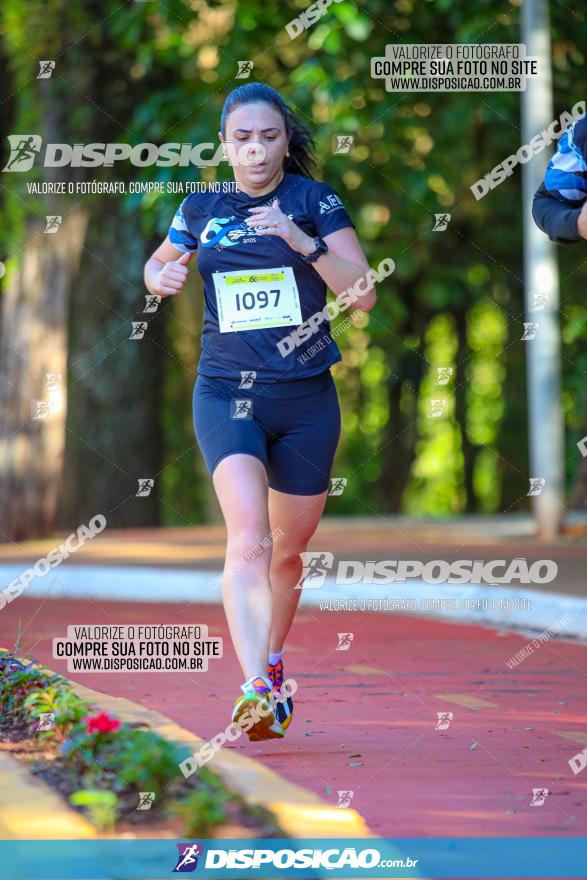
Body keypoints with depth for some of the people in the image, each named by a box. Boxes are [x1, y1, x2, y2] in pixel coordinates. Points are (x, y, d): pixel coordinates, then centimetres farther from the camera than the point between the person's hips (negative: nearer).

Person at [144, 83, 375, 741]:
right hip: (226, 394, -1)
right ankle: (254, 690, -32)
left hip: (306, 397, 1)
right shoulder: (201, 209, 6)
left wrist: (303, 241, -22)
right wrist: (162, 275, 0)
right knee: (248, 538, -21)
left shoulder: (315, 201, -1)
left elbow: (363, 295, -9)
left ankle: (272, 661, 40)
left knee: (289, 549, 13)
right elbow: (157, 265, 24)